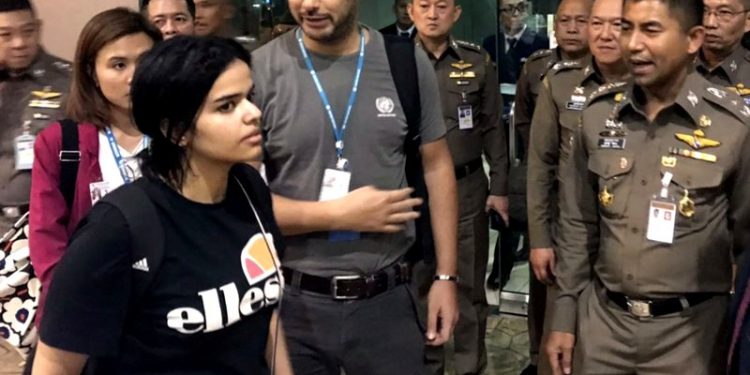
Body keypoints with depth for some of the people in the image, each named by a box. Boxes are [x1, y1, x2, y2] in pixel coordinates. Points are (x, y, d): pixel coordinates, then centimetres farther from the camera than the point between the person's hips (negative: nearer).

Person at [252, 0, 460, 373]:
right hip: (293, 301, -1)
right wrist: (339, 215, -13)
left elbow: (436, 165, 5)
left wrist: (445, 276, 3)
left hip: (386, 299, 2)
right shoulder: (260, 70, -9)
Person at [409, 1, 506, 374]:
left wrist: (499, 188, 0)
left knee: (469, 284, 8)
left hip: (467, 187, 0)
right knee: (419, 282, 10)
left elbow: (492, 129, 4)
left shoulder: (478, 62, 2)